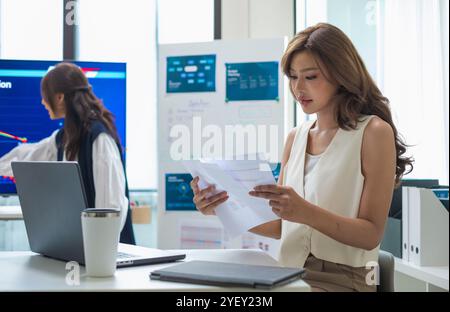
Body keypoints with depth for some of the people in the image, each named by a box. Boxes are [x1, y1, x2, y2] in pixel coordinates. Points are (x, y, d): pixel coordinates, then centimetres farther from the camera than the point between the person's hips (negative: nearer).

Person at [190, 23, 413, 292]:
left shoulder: (374, 132, -4)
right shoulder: (295, 138, 13)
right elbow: (280, 226, 11)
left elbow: (371, 234, -9)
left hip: (342, 279, -4)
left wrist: (306, 212, -24)